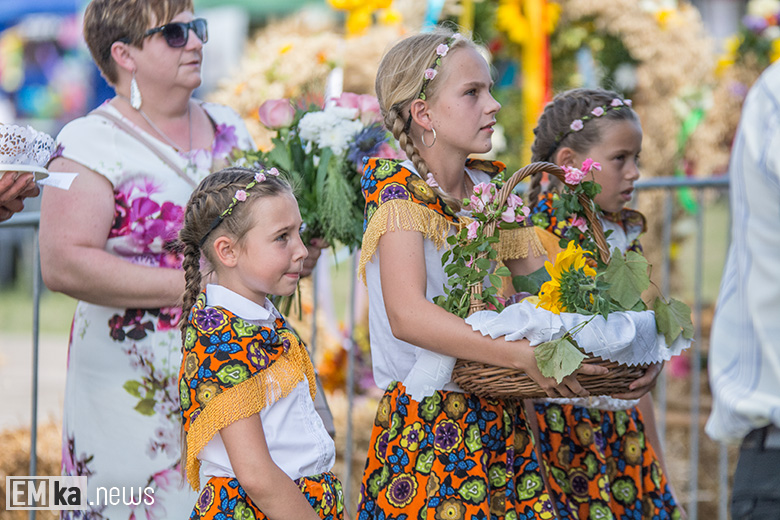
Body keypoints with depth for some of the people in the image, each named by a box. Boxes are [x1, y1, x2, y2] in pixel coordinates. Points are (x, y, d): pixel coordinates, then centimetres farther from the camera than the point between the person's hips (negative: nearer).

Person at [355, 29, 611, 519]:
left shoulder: (491, 187, 10)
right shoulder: (398, 189, -11)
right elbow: (408, 314, -25)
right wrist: (524, 355, -34)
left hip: (503, 423, 6)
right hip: (427, 434, -6)